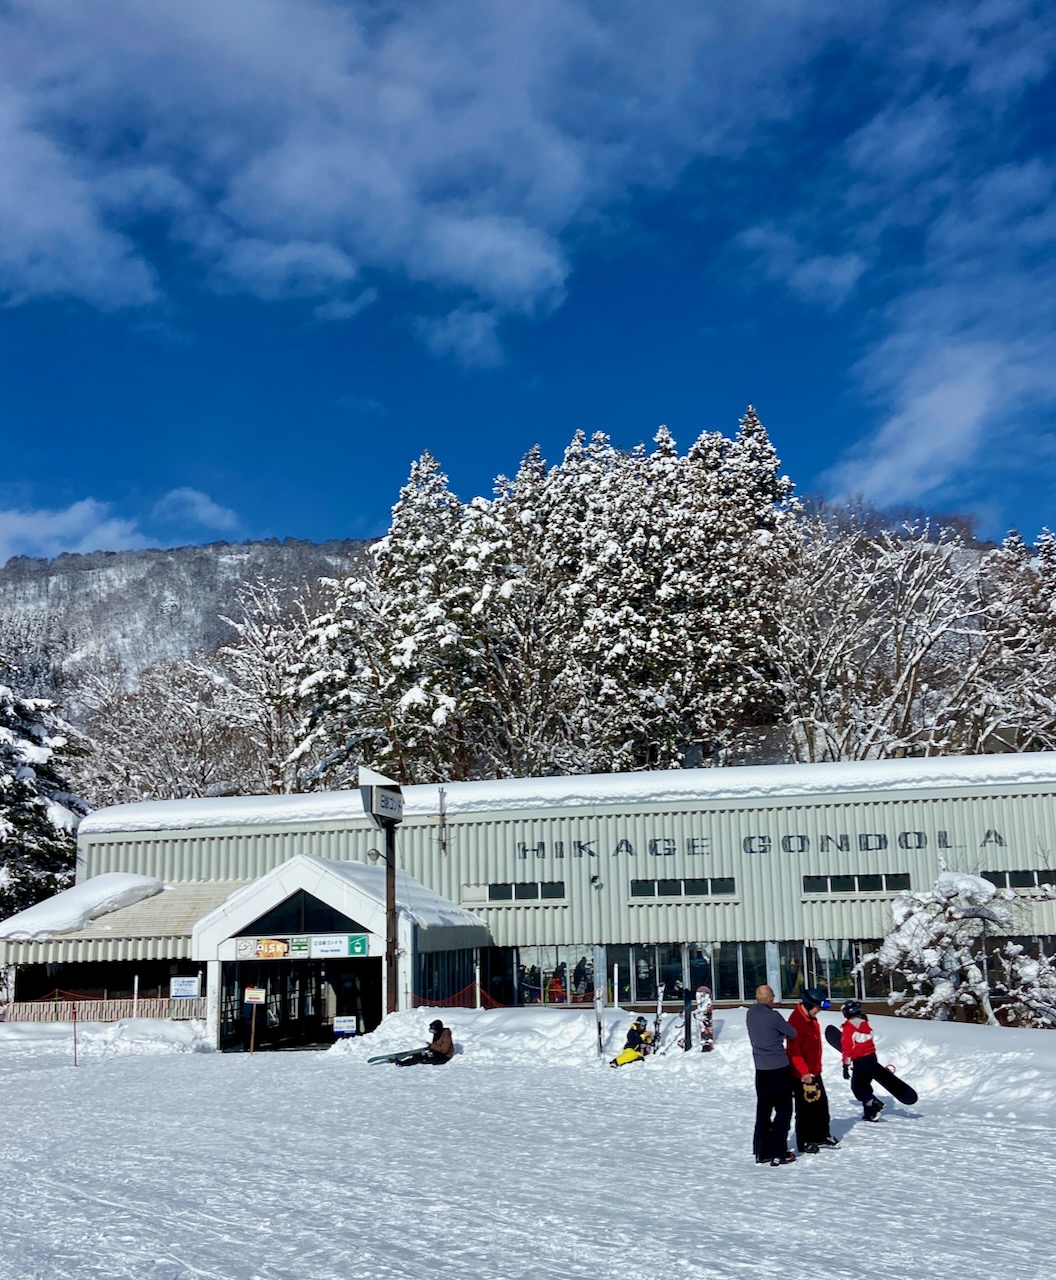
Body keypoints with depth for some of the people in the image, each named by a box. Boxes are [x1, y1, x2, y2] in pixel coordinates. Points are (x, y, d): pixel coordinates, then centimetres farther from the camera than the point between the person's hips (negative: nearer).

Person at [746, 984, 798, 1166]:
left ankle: (761, 1152, 16)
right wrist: (784, 1035, 15)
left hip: (761, 1069, 6)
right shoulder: (772, 1016, -18)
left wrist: (778, 1035, 3)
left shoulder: (751, 1014, 1)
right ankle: (778, 1153, 2)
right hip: (779, 1069, -6)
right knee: (783, 1110, 4)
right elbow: (792, 1033, -4)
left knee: (763, 1111, 13)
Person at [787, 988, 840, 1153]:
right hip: (801, 1075, -10)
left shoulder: (811, 1019, 9)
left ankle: (821, 1136, 32)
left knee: (821, 1104, 18)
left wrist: (815, 1069, 20)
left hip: (814, 1072, 10)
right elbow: (793, 1049, -26)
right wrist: (804, 1072, -27)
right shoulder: (796, 1020, -23)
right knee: (805, 1108, 1)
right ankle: (803, 1143, 13)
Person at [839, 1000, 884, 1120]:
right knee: (865, 1086, 18)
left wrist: (846, 1065, -12)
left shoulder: (848, 1028, -12)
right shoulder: (865, 1024, 10)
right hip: (872, 1059, 7)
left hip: (860, 1061, -7)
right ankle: (869, 1113, 18)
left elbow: (847, 1048, -15)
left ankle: (874, 1104, -16)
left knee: (857, 1088, 4)